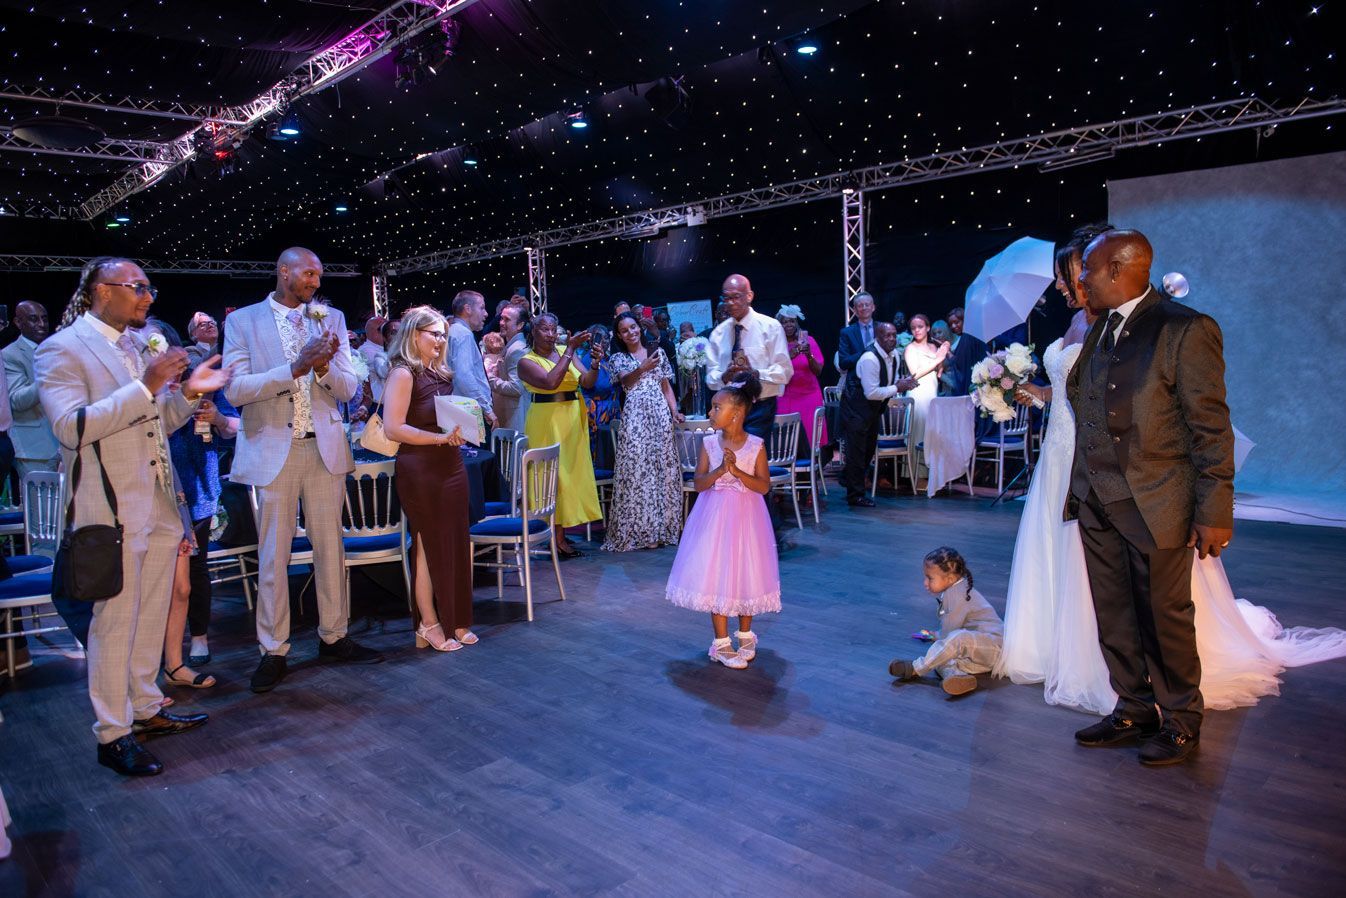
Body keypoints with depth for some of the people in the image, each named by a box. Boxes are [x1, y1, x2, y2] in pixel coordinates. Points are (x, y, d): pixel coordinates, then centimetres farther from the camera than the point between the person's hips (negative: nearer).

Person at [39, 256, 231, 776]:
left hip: (158, 505, 8)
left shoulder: (135, 347, 15)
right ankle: (112, 735, 13)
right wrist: (145, 387, -26)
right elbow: (71, 428, -21)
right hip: (111, 508, -8)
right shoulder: (63, 349, -9)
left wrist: (188, 392, 2)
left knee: (151, 615, 16)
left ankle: (146, 709, 31)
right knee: (115, 620, 1)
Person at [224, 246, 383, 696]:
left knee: (330, 546, 9)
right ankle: (273, 651, 14)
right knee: (273, 555, 3)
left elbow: (348, 390, 5)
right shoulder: (243, 321, 0)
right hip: (272, 450, -2)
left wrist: (325, 366, -17)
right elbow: (235, 390, -11)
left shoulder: (331, 319, 7)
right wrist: (295, 368, -21)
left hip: (324, 448, 3)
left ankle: (333, 636, 23)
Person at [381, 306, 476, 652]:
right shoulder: (404, 374, -10)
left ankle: (454, 619, 21)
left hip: (451, 466, 8)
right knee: (429, 546, 0)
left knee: (455, 545, 10)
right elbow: (393, 428, -18)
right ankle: (429, 624, 12)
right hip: (420, 471, -8)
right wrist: (439, 437, -22)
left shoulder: (441, 373, 14)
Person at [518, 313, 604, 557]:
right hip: (546, 420, -5)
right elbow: (551, 382, -22)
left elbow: (587, 381, 1)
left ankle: (560, 534, 16)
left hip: (572, 419, 6)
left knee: (571, 472, 7)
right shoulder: (527, 361, -5)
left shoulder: (565, 352, 8)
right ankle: (554, 538, 1)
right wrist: (570, 350, -20)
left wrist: (596, 363, -18)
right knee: (552, 475, -4)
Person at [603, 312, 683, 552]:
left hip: (660, 413, 2)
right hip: (635, 416, -2)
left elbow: (666, 386, 16)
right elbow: (626, 381, -11)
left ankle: (661, 526, 10)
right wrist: (643, 368, -29)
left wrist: (674, 410, 2)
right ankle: (643, 529, -1)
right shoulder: (618, 358, 8)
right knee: (637, 468, -6)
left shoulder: (657, 352, 15)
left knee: (663, 466, 2)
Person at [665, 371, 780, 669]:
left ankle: (745, 635, 30)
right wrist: (719, 470, -23)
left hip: (745, 518, -1)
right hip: (715, 517, 1)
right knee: (716, 574, 1)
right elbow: (699, 484, -6)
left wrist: (737, 471, -22)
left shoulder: (755, 445, -6)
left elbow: (764, 486, -10)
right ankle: (721, 643, 11)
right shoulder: (709, 443, -2)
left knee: (746, 573, 9)